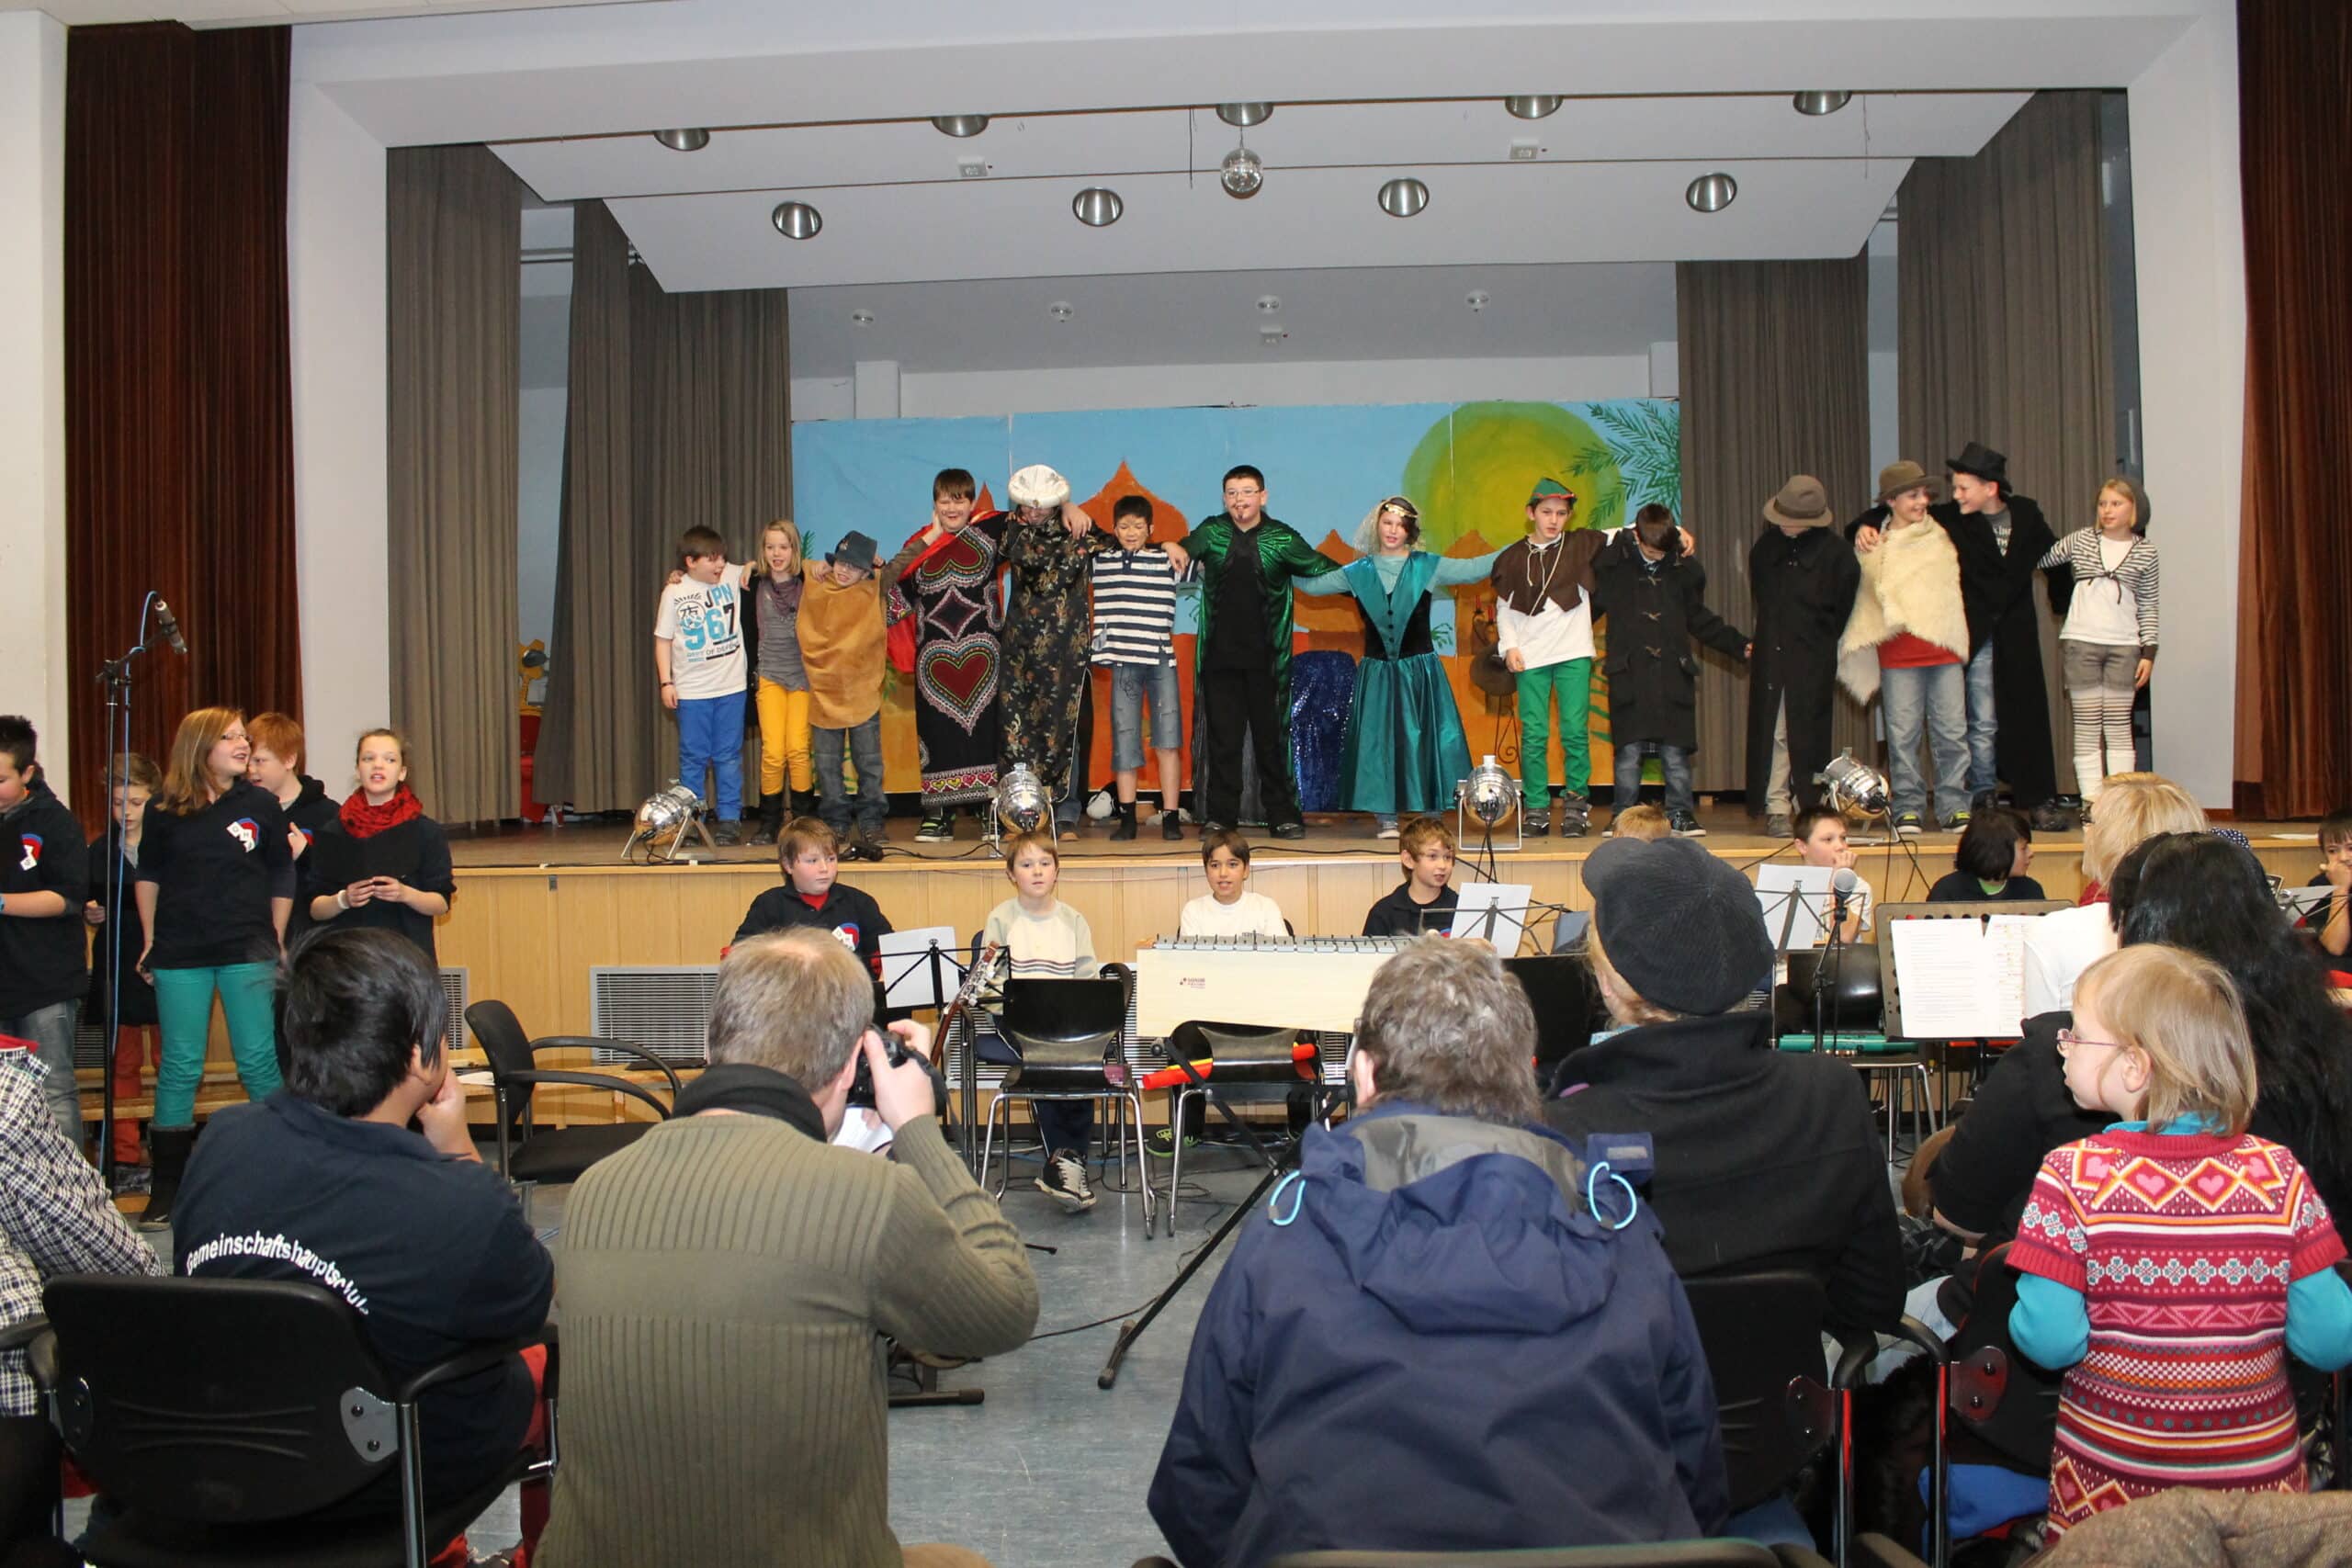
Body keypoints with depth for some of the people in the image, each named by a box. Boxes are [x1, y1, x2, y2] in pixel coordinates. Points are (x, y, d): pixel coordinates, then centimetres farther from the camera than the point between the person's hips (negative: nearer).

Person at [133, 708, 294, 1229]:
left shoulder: (260, 804, 2)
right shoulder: (164, 810, 2)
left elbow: (282, 877, 7)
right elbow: (148, 876, 12)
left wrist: (275, 942, 5)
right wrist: (150, 940, 10)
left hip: (247, 952, -1)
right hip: (178, 956, 1)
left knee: (259, 1062, 1)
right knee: (179, 1068, 5)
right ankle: (167, 1190, 13)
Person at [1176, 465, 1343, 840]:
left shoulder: (1282, 538, 2)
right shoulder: (1213, 531, 7)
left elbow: (1320, 567, -1)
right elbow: (1192, 543, -8)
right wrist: (1180, 549, -31)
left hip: (1266, 658, -1)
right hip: (1220, 657, 1)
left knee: (1271, 735, 3)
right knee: (1223, 737, 5)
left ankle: (1282, 815, 10)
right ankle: (1221, 815, 12)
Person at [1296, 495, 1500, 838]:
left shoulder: (1427, 567, 5)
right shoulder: (1358, 572, 8)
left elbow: (1474, 568, 0)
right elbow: (1311, 584, 15)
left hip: (1419, 668, -1)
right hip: (1376, 671, 1)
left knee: (1423, 738, -2)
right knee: (1378, 739, -2)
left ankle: (1430, 815, 4)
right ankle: (1384, 816, 4)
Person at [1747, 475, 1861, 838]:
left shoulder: (1834, 553, -5)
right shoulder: (1765, 546, 5)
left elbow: (1843, 610, 2)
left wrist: (1820, 642, 1)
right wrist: (1767, 636, 12)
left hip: (1813, 662, -3)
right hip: (1770, 658, 3)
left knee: (1807, 736, 1)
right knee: (1772, 732, 0)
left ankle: (1808, 807, 10)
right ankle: (1776, 808, 5)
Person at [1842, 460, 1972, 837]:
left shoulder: (1941, 537, 14)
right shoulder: (1876, 543, 6)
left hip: (1944, 650, 2)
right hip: (1898, 654, -2)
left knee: (1952, 732, -1)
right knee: (1902, 735, -2)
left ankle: (1954, 807, 4)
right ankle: (1908, 808, 5)